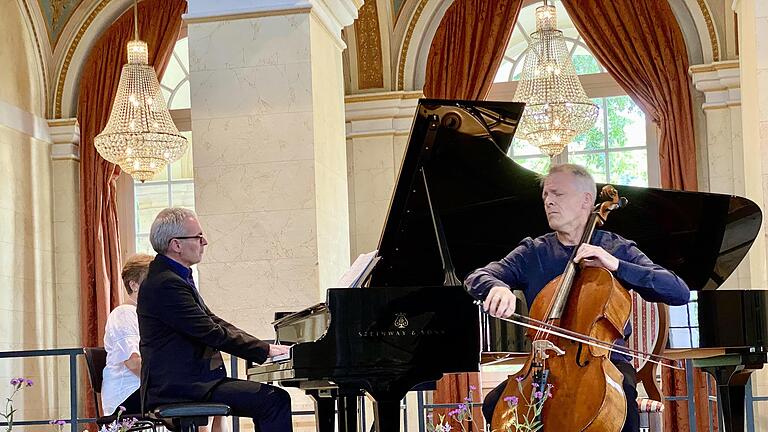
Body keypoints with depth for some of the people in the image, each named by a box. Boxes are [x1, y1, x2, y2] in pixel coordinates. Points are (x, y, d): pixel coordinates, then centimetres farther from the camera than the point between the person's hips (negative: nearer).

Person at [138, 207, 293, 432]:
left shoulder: (176, 277, 16)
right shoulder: (165, 284, -17)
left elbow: (214, 322, 17)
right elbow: (212, 334, -19)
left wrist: (266, 348, 8)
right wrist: (266, 350, -11)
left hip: (188, 380, 10)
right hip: (177, 387, -10)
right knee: (275, 399, -16)